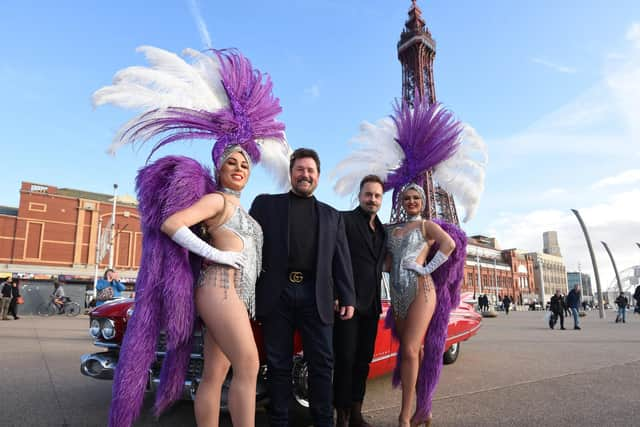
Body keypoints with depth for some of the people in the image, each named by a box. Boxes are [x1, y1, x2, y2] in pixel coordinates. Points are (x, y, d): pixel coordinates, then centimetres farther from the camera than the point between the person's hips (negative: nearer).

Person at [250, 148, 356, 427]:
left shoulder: (332, 216, 17)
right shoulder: (265, 204, 11)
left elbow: (341, 260, 13)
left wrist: (347, 298, 5)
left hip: (316, 296, 2)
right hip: (276, 293, -1)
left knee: (322, 363, 3)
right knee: (278, 364, 7)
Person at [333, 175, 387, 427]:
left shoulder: (382, 230, 16)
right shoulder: (344, 220, -5)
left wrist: (377, 302, 14)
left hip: (371, 305, 7)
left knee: (363, 360, 12)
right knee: (345, 359, 0)